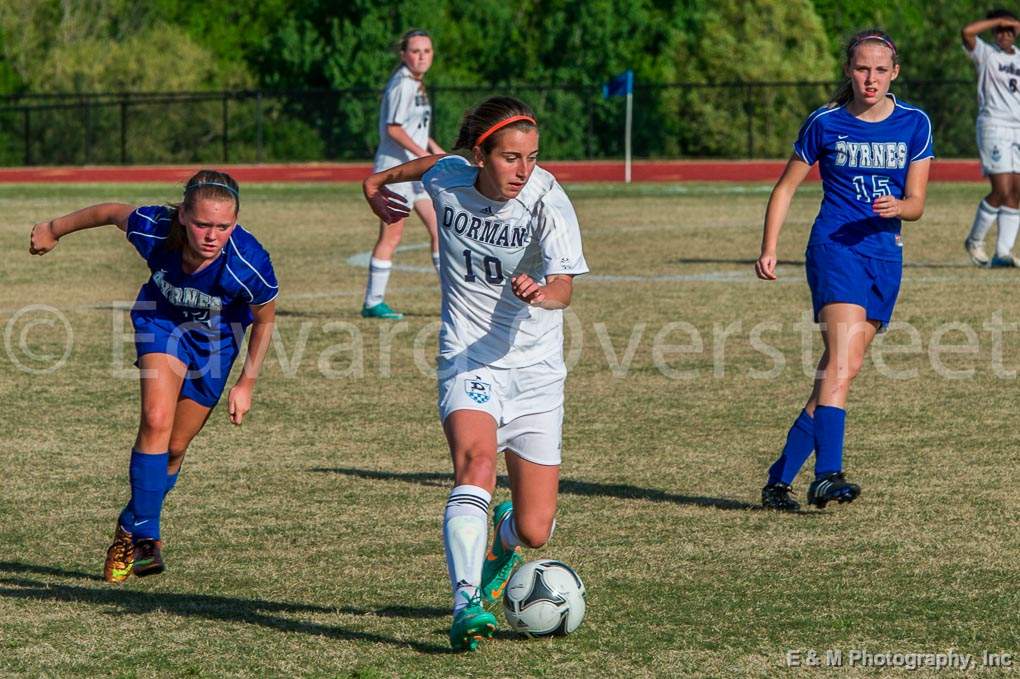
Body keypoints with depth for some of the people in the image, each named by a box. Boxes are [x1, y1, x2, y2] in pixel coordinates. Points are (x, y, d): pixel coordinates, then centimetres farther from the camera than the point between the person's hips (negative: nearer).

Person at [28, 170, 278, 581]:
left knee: (174, 448, 7)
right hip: (161, 320, 0)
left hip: (216, 338, 0)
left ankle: (132, 528, 31)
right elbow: (112, 212, -10)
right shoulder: (153, 229, -34)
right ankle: (145, 537, -15)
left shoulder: (250, 265, -37)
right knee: (156, 422, -23)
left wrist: (246, 384, -10)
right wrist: (54, 230, 5)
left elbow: (264, 320, -15)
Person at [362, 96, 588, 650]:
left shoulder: (547, 200, -17)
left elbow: (564, 287, -29)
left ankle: (502, 536, 39)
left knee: (535, 532, 1)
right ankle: (467, 604, -39)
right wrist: (379, 182, 34)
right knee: (477, 464, -32)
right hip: (468, 361, 0)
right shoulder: (446, 180, -8)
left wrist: (542, 293, -51)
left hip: (536, 369, 0)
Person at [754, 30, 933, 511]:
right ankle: (827, 476, -32)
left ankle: (779, 480, 11)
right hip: (835, 249, -3)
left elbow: (916, 203, 4)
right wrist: (769, 250, -1)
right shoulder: (825, 123, 0)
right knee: (842, 364, -22)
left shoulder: (914, 124, 5)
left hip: (884, 256, 3)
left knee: (838, 370, 2)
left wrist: (898, 207, -20)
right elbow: (785, 188, 8)